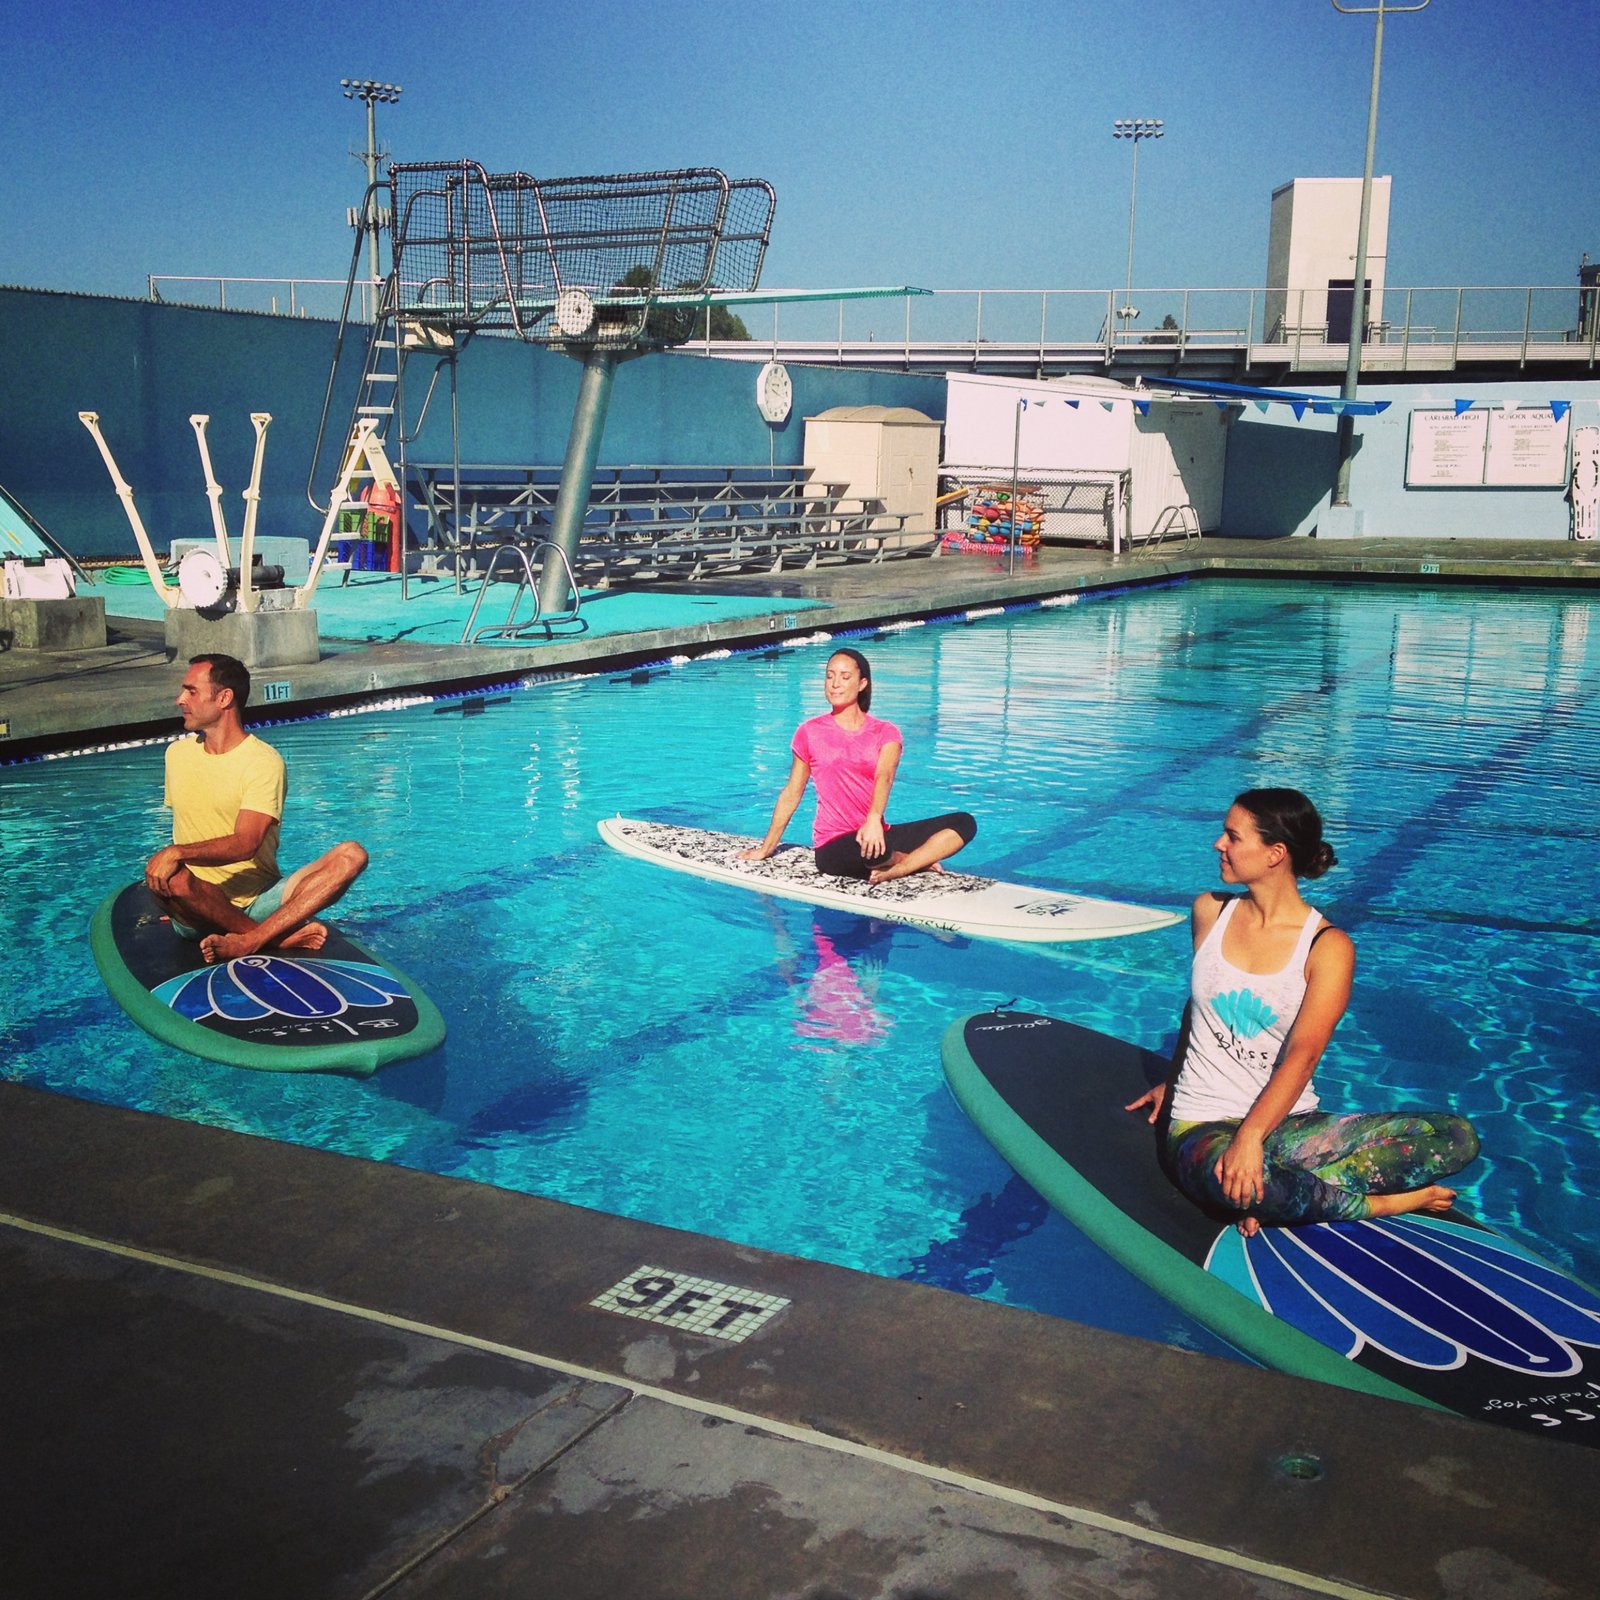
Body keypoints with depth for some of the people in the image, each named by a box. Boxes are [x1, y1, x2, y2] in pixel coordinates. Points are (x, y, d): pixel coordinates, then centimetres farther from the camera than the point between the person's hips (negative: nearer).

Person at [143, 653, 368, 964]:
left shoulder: (263, 761, -6)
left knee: (351, 855, -25)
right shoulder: (177, 753, 10)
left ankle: (248, 941, -42)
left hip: (259, 900, -2)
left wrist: (176, 853, -31)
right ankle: (283, 936, -24)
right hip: (200, 905, 2)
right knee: (169, 877, -34)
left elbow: (245, 844, -19)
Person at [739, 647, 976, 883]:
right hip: (833, 846, -2)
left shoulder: (885, 732, 6)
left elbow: (884, 777, -14)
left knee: (963, 822, -15)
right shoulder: (809, 732, 6)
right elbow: (791, 794, 13)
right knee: (874, 851, -39)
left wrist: (874, 820, -35)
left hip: (876, 834, 3)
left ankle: (893, 871, -21)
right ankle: (920, 860, -6)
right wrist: (766, 848, 16)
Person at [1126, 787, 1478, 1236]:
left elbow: (1303, 1054, -18)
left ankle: (1286, 1194, -24)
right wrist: (1172, 1083, 31)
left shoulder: (1328, 946, -6)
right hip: (1204, 1127, 0)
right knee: (1228, 1175, -40)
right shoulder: (1209, 912, 5)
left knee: (1457, 1137, -20)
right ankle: (1383, 1203, -14)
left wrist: (1250, 1138, -31)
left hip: (1289, 1124, 0)